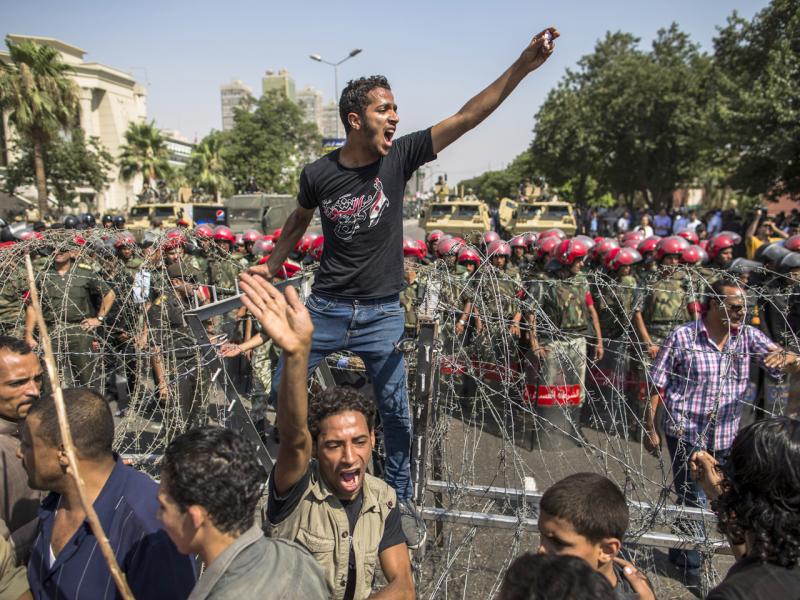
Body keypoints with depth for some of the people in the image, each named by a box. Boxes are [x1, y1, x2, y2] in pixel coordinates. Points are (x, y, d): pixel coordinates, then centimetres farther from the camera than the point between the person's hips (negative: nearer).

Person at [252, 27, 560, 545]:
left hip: (383, 313, 0)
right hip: (327, 308, 1)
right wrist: (272, 266, 21)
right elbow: (300, 221, 14)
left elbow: (467, 117, -15)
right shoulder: (319, 174, -7)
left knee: (396, 411, 7)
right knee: (282, 389, 10)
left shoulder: (400, 157, -8)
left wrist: (523, 66, -22)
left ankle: (402, 502, 28)